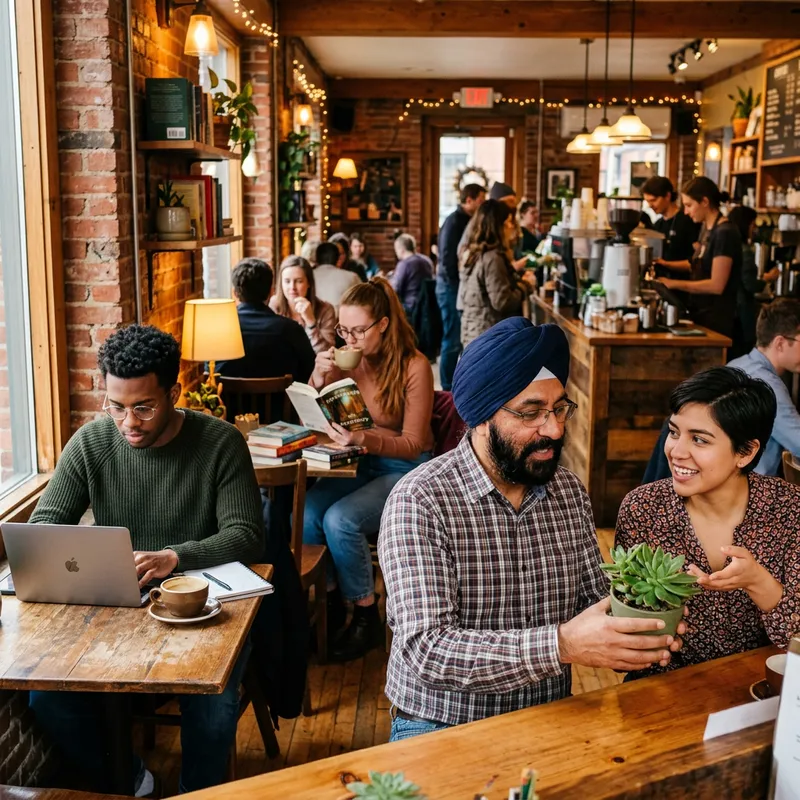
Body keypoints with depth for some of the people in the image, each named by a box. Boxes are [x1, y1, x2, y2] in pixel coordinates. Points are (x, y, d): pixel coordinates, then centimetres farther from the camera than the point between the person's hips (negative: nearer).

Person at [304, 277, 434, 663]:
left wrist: (365, 439, -32)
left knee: (340, 519, -28)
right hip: (357, 463, 5)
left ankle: (366, 616, -6)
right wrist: (318, 380, -14)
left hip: (403, 469, -5)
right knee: (304, 513, -22)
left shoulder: (414, 367, -15)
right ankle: (329, 601, 0)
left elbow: (412, 445, -15)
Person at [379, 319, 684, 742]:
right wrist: (561, 645, -33)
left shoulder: (569, 492, 4)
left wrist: (637, 635, -13)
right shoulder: (418, 501, -16)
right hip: (442, 727, -5)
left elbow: (593, 599, 10)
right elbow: (425, 648, -23)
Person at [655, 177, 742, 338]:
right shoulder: (706, 228, 10)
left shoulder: (725, 233, -16)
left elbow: (716, 285, -20)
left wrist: (674, 284, -18)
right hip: (700, 313, 8)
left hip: (716, 318, -8)